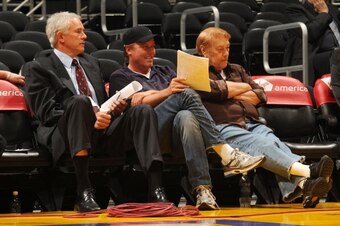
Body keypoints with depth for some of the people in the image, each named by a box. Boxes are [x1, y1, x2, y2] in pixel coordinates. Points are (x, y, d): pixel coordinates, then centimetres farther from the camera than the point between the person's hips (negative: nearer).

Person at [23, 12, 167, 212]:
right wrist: (89, 118, -18)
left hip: (104, 128, 6)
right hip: (67, 134, -6)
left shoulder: (91, 63, 28)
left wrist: (116, 107, 5)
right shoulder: (39, 68, 7)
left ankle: (156, 190, -34)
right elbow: (46, 111, -6)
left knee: (143, 111, -19)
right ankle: (84, 192, -42)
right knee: (80, 102, -36)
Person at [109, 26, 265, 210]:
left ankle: (202, 190, -51)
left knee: (185, 117, -37)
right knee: (186, 95, -28)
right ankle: (226, 155, -36)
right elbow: (133, 106, 0)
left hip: (176, 131, 3)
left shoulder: (164, 72, 35)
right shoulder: (120, 77, 21)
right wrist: (166, 92, -13)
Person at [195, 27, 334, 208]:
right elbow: (216, 90, -6)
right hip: (223, 127, -5)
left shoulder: (236, 70, 34)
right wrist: (244, 87, 12)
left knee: (272, 141, -31)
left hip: (252, 124, 5)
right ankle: (305, 171, -61)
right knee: (258, 144, -36)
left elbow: (261, 95, 24)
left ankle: (301, 183, -60)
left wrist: (232, 94, 9)